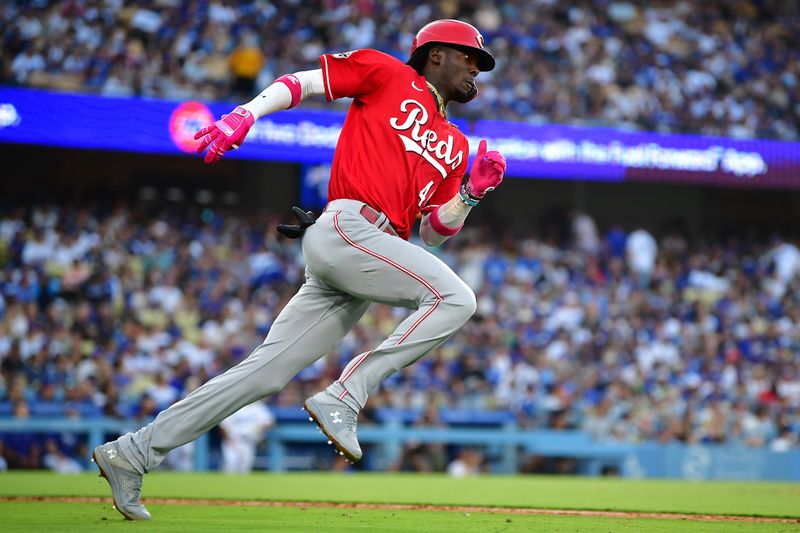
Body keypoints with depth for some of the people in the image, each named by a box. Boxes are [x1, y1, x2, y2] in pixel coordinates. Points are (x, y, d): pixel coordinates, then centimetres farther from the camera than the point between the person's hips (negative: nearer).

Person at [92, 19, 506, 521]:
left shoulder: (454, 145, 27)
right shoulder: (387, 75, 10)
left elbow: (435, 233, 22)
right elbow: (301, 82, 7)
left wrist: (471, 193, 6)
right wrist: (243, 116, -7)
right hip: (346, 228, -7)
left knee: (264, 373, 0)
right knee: (455, 298, -20)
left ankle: (132, 453, 2)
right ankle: (343, 398, -20)